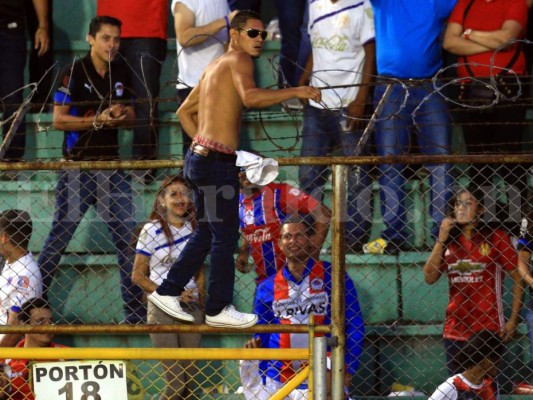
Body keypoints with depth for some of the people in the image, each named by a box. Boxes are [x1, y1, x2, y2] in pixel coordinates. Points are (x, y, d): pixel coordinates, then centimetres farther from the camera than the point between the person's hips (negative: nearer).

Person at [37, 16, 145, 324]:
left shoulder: (122, 75, 10)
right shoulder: (74, 73, -6)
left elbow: (131, 117, 16)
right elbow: (59, 120, -9)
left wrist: (121, 116, -8)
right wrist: (98, 120, -18)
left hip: (111, 163, 5)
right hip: (78, 165, -5)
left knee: (127, 235, 2)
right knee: (61, 233, -1)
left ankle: (135, 309, 7)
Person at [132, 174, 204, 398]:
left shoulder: (194, 229, 8)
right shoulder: (152, 230, -4)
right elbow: (137, 275, -4)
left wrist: (201, 302, 2)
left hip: (191, 307, 4)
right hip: (162, 308, -4)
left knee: (188, 377, 2)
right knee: (174, 380, -8)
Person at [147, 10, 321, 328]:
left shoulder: (216, 66, 20)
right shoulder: (238, 60, -8)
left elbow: (184, 112, 26)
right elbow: (251, 97, -28)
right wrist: (295, 92, -23)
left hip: (201, 157, 9)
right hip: (217, 162, -9)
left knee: (207, 233, 18)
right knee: (226, 236, -1)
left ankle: (167, 292, 20)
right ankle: (219, 309, 5)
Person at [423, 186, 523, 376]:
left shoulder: (496, 238, -2)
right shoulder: (449, 240, 10)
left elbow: (519, 279, -1)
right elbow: (430, 278, 2)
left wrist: (513, 321, -8)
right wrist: (440, 240, -5)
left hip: (488, 330, -4)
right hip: (455, 330, 4)